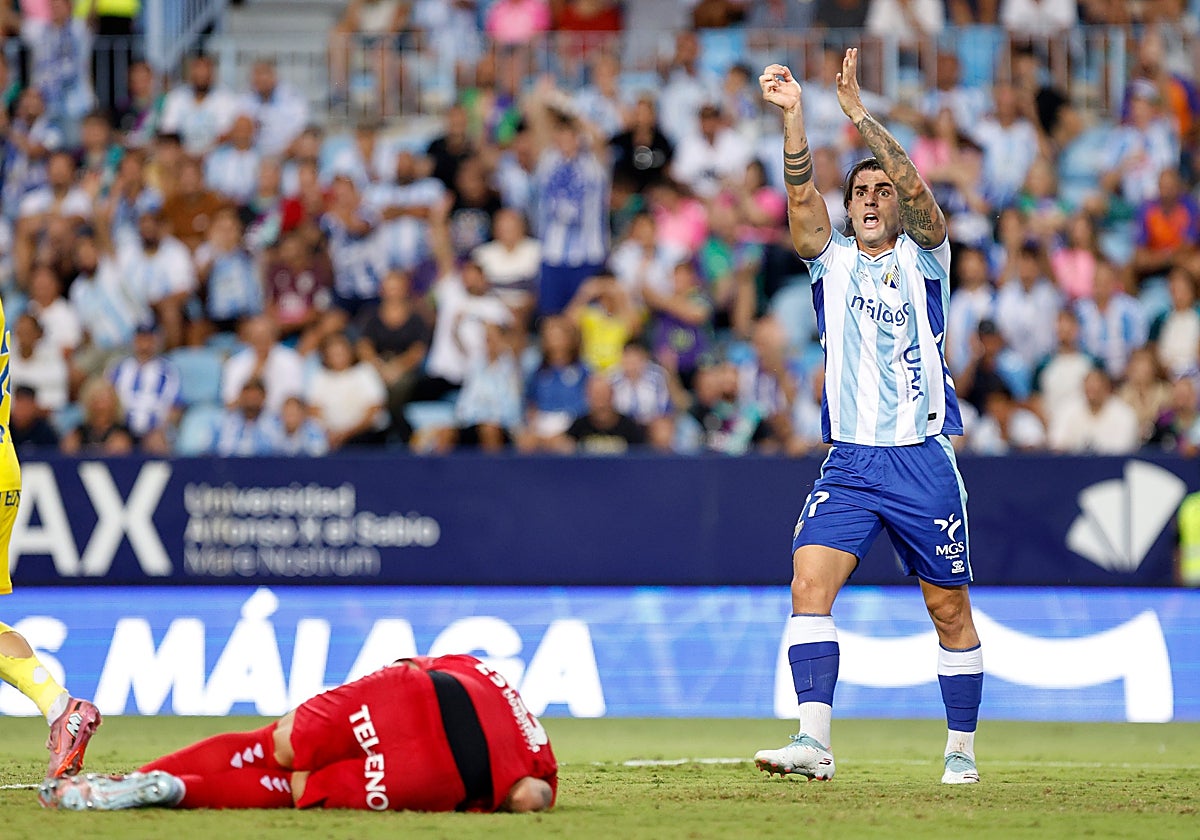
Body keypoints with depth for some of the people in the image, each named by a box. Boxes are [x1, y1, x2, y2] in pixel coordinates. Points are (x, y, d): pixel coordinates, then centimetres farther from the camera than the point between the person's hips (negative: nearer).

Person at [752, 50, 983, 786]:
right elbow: (802, 194, -6)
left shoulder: (924, 257, 4)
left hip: (923, 459, -2)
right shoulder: (833, 262, 10)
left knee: (950, 609, 5)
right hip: (850, 463, 2)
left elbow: (917, 190, -14)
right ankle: (814, 740, -23)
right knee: (810, 579, -18)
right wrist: (793, 116, -21)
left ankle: (962, 748, 18)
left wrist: (860, 114, -24)